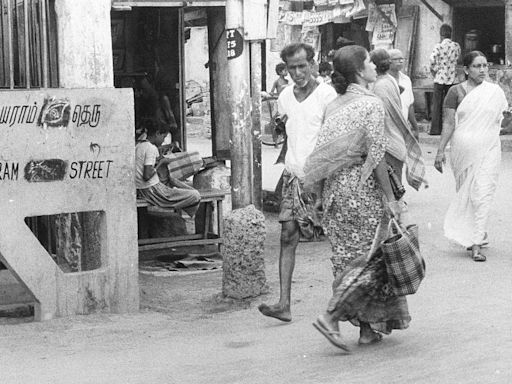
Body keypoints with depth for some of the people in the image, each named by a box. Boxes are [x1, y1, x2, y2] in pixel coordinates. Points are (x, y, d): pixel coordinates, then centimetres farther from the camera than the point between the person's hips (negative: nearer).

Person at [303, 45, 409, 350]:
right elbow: (376, 154, -15)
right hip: (362, 187, -7)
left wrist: (326, 191, 16)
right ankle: (331, 317, -8)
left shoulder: (334, 106, 10)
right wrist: (389, 196, -11)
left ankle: (369, 328, 17)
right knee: (370, 254, 1)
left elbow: (322, 152, 9)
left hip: (334, 187, 8)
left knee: (349, 255, 10)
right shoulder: (372, 104, -11)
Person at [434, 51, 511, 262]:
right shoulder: (456, 92, -1)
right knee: (465, 195, 9)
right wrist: (441, 150, -6)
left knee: (483, 195, -9)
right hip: (463, 149, 0)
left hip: (488, 149, 0)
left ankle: (476, 244, -9)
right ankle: (479, 233, 30)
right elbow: (448, 123, -2)